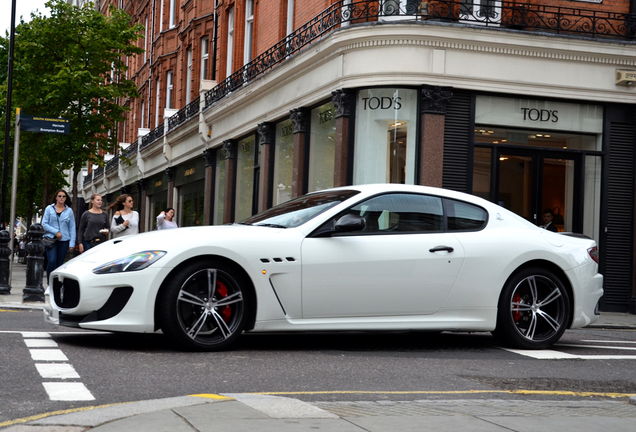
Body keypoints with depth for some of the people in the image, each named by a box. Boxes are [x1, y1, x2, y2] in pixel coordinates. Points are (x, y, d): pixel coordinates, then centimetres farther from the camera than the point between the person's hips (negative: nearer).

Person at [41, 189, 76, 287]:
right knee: (52, 261, -17)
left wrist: (72, 243, 0)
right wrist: (56, 232, -10)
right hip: (51, 239, -1)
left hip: (64, 240, 2)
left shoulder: (69, 211, 10)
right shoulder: (49, 209, 8)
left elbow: (72, 228, 8)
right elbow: (44, 224, 3)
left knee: (60, 264, 1)